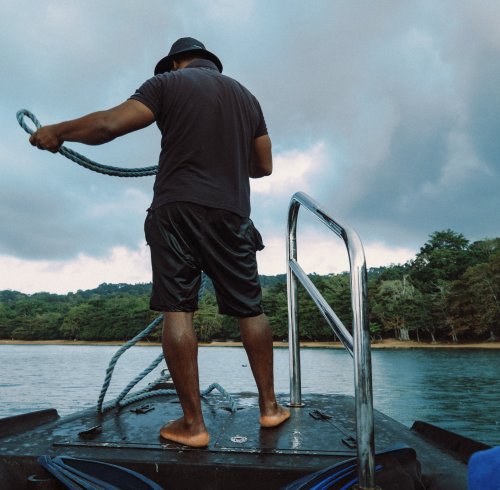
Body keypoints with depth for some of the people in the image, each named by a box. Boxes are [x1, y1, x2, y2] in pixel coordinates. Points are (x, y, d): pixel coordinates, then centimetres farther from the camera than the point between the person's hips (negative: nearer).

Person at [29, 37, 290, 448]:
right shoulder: (246, 97, 20)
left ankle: (192, 423, -1)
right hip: (232, 213, 4)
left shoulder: (168, 83, 7)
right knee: (250, 309, 10)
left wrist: (57, 132, 10)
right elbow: (263, 166, 21)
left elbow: (109, 124, -5)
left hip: (177, 210, -3)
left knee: (177, 310, -2)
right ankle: (269, 406, 19)